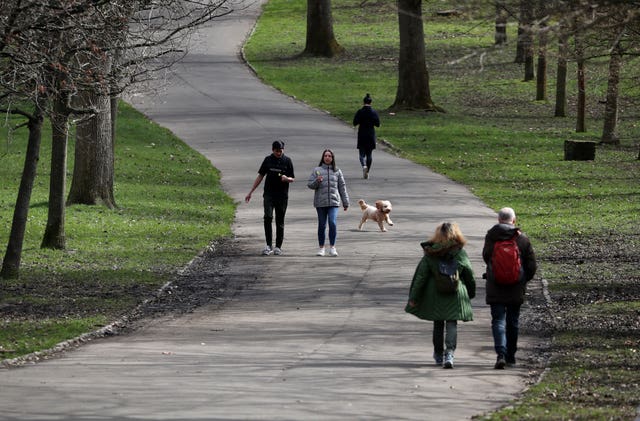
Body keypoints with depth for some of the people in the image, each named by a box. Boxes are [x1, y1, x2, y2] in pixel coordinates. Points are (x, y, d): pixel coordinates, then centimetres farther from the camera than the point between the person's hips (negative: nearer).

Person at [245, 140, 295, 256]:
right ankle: (268, 246, -13)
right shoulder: (268, 160, 6)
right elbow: (260, 176, 11)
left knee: (280, 222, 2)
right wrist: (250, 192, 9)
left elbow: (293, 179, 6)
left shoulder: (287, 161, 2)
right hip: (269, 194, 0)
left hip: (282, 196, 0)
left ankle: (278, 247, 11)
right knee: (268, 218, -15)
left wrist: (286, 178, -19)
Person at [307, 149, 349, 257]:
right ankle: (321, 248, 15)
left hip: (333, 202, 0)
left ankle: (332, 247, -7)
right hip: (320, 202, 0)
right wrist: (317, 181, -18)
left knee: (333, 223, -14)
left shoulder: (337, 171, 9)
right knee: (322, 225, 5)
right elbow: (309, 185, 4)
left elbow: (342, 187, 12)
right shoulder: (317, 170, 5)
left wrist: (345, 202, 11)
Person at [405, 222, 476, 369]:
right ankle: (449, 353, -20)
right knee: (452, 324, 0)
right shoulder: (460, 253, -6)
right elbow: (469, 276, 2)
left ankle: (438, 355, 26)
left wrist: (413, 297, 0)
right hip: (455, 295, -1)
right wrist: (471, 293, 19)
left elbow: (420, 276, -5)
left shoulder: (430, 254, -6)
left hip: (435, 295, 1)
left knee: (438, 324, 16)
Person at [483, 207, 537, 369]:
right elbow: (531, 265, -1)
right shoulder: (522, 239, -5)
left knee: (498, 321, -2)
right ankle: (510, 356, 22)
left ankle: (501, 354, -20)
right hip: (516, 289, 1)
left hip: (495, 289, -1)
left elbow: (486, 257, 8)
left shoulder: (490, 237, -6)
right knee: (512, 322, 14)